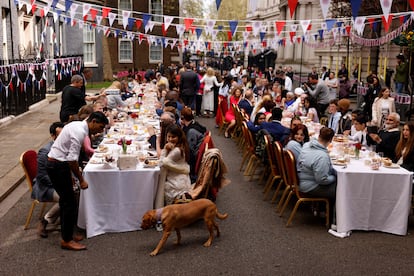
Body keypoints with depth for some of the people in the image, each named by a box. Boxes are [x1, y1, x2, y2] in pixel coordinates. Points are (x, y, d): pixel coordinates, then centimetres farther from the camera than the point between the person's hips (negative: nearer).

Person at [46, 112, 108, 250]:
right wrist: (81, 180, -16)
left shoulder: (77, 125, 10)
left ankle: (67, 234, 28)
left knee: (66, 200, 17)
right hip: (58, 166, -10)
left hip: (55, 164, 10)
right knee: (70, 202, -5)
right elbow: (72, 159, -24)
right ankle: (67, 240, 4)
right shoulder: (80, 132, -21)